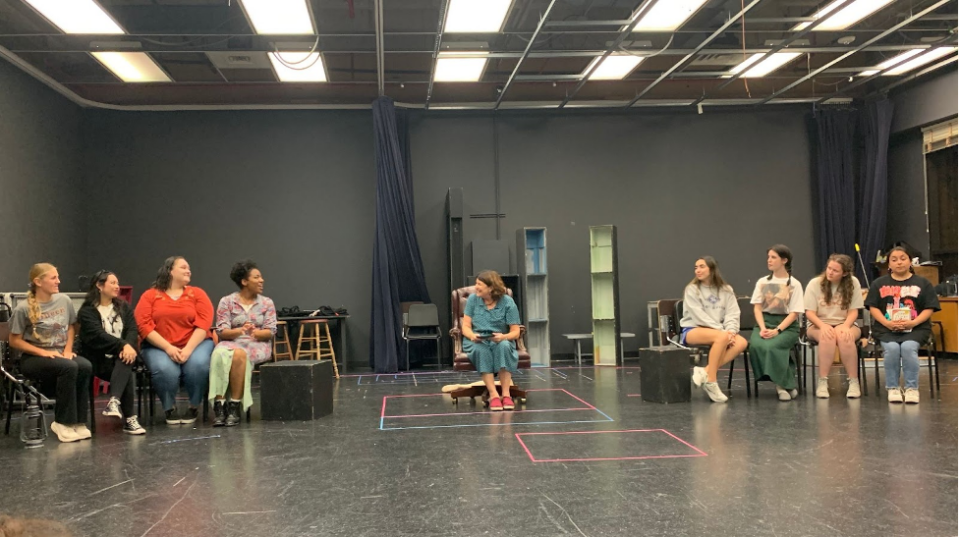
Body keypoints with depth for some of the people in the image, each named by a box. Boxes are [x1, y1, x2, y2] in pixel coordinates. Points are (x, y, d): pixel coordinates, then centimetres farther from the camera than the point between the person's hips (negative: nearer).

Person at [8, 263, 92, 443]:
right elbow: (14, 341, -6)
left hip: (60, 354, 5)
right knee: (69, 367, -34)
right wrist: (43, 352, -16)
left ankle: (78, 422, -21)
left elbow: (71, 327, 17)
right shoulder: (23, 308, -11)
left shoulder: (64, 300, 3)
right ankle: (63, 423, -21)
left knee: (86, 366, -29)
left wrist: (68, 349, 0)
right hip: (32, 358, -4)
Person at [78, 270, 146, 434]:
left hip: (122, 354, 3)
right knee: (127, 375, -32)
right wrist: (122, 345, -27)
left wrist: (129, 346, -21)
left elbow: (132, 329, 2)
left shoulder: (124, 307, 18)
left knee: (126, 360, -35)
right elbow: (97, 335, -15)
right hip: (100, 359, -3)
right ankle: (130, 419, -36)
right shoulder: (87, 311, 2)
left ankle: (114, 402, -50)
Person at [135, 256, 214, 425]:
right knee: (165, 369, -32)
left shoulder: (197, 293, 8)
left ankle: (194, 407, -6)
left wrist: (188, 349, -18)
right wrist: (168, 348, -17)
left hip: (195, 343, 1)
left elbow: (204, 323, -4)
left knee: (198, 364, -31)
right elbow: (143, 325, -6)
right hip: (159, 347, -1)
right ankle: (170, 408, -3)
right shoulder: (149, 295, 6)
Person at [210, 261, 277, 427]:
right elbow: (222, 331, -2)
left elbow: (270, 331, 2)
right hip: (231, 342, 0)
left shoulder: (267, 303, 10)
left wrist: (254, 332, -20)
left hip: (257, 344, 0)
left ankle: (234, 405, -31)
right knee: (219, 354, -36)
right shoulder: (227, 301, 6)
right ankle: (218, 404, -38)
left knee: (239, 354, -36)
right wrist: (240, 330, -23)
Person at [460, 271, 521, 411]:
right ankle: (493, 394, -39)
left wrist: (503, 336, -26)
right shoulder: (473, 299, 1)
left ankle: (506, 394, -36)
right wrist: (472, 335, -23)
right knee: (481, 349, -37)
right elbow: (466, 327, 0)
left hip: (500, 341, 0)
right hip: (476, 341, 1)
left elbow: (515, 332, -4)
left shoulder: (508, 302, -3)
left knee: (504, 345, -37)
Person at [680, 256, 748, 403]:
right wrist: (722, 331, -20)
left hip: (717, 331, 5)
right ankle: (711, 381, -29)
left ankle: (705, 372, -27)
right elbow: (700, 316, -11)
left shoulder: (726, 290, 11)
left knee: (741, 342, -26)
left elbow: (732, 314, 2)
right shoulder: (692, 289, -2)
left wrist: (730, 331, -19)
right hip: (692, 330, -5)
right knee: (721, 337, -36)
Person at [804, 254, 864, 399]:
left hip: (845, 324, 1)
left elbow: (854, 311, -3)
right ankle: (822, 382, -31)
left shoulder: (853, 283, -4)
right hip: (818, 325, 0)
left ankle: (853, 382, -26)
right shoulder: (815, 283, -5)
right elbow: (810, 313, -6)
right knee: (827, 336, -37)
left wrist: (845, 326, -23)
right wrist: (823, 326, -25)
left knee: (845, 336, -36)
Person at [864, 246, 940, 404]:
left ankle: (912, 388, -19)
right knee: (891, 348, -31)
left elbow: (929, 308, 4)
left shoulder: (922, 283, 9)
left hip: (915, 329, -1)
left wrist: (913, 323, -13)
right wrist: (887, 323, -12)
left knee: (908, 347, -32)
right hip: (886, 329, 1)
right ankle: (892, 388, -17)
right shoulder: (879, 283, 11)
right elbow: (873, 308, 6)